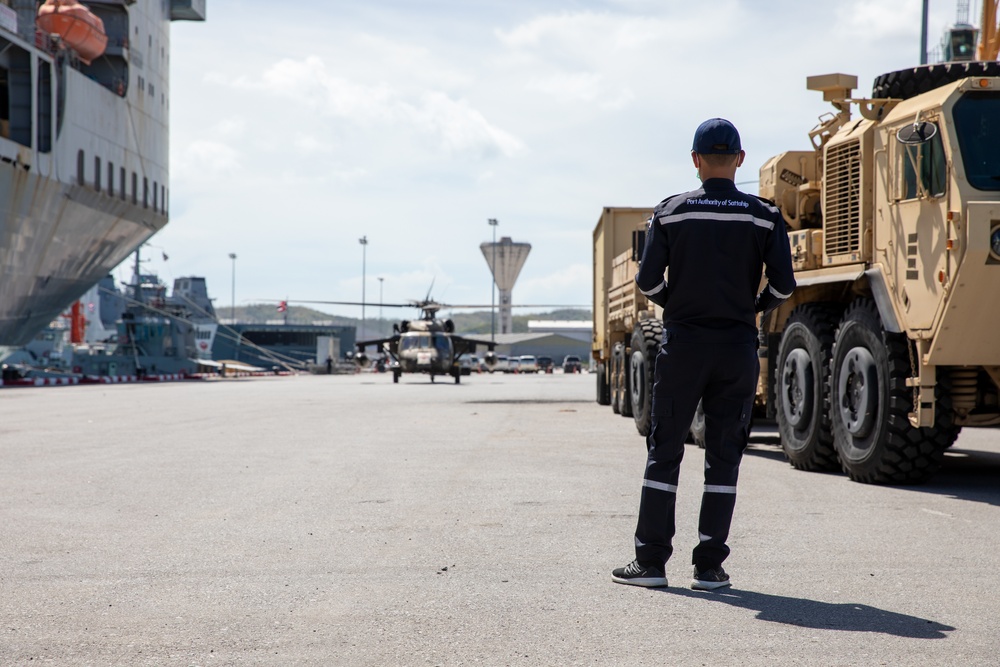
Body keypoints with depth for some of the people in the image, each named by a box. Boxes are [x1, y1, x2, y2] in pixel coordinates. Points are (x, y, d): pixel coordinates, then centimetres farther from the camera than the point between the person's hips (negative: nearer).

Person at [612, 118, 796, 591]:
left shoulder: (671, 212, 0)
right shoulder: (764, 216, 0)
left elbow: (648, 281, -4)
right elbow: (783, 284, -5)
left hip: (683, 344, 0)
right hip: (738, 347, 1)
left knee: (664, 452, 6)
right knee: (724, 455, 6)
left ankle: (650, 560, 7)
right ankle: (709, 566, 7)